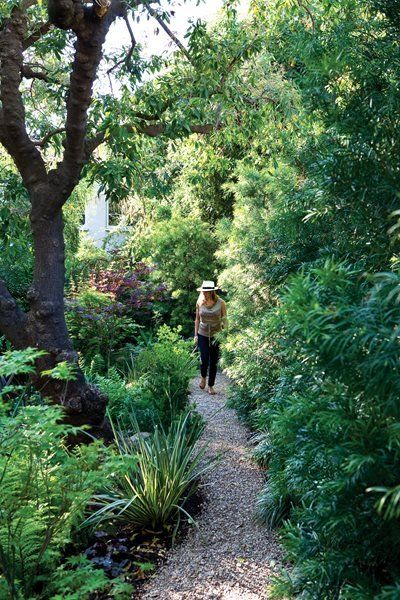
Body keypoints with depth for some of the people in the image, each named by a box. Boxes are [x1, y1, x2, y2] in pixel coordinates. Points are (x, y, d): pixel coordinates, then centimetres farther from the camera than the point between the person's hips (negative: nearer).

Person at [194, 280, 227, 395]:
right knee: (204, 360, -5)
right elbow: (197, 319, 6)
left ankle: (211, 386, 21)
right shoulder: (200, 302, -3)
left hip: (216, 335, -1)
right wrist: (196, 335, 4)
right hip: (203, 335, 1)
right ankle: (203, 377, 28)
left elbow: (224, 320, -1)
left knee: (214, 362, 4)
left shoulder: (220, 303, -8)